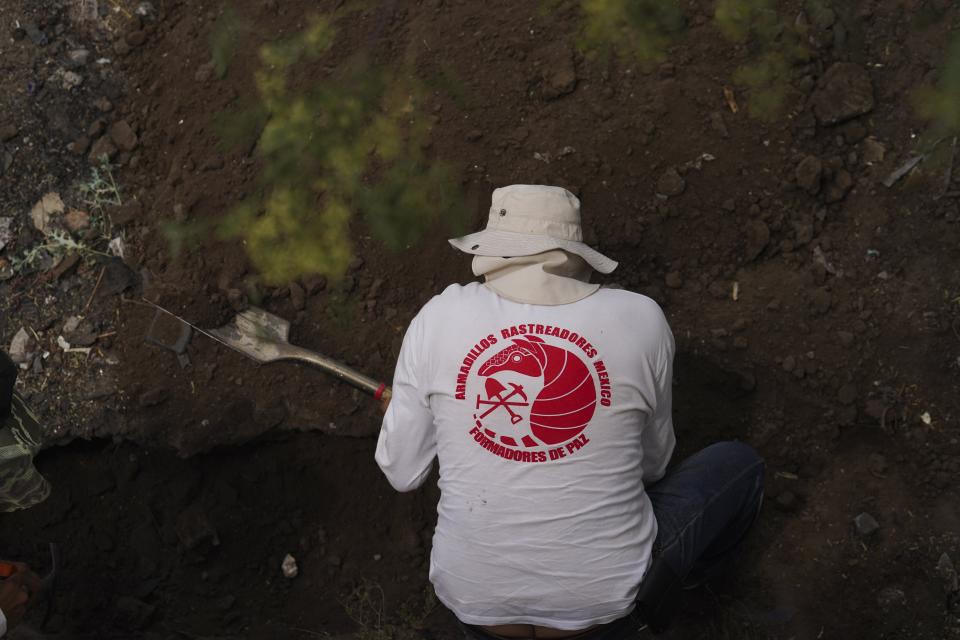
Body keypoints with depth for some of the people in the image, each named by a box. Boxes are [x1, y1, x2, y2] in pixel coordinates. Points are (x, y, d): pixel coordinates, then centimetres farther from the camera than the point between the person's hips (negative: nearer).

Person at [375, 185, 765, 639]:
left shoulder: (439, 319, -11)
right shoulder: (640, 319, -11)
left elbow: (401, 471, -2)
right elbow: (654, 461, 3)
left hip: (475, 602, 4)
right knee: (739, 464, 19)